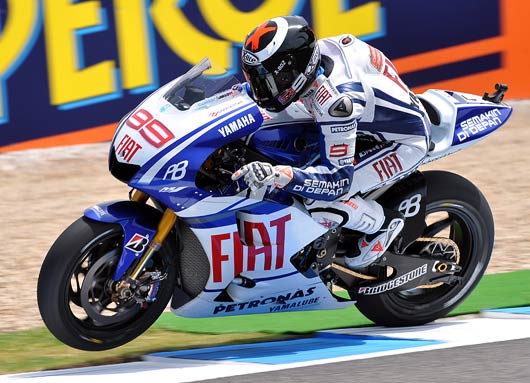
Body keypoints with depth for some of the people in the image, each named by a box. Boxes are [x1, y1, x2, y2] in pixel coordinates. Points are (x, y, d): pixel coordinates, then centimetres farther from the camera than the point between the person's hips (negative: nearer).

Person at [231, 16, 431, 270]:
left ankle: (382, 223, 4)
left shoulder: (333, 101, -39)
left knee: (317, 201, -24)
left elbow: (338, 180, -38)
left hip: (405, 143, -9)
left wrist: (279, 176, -52)